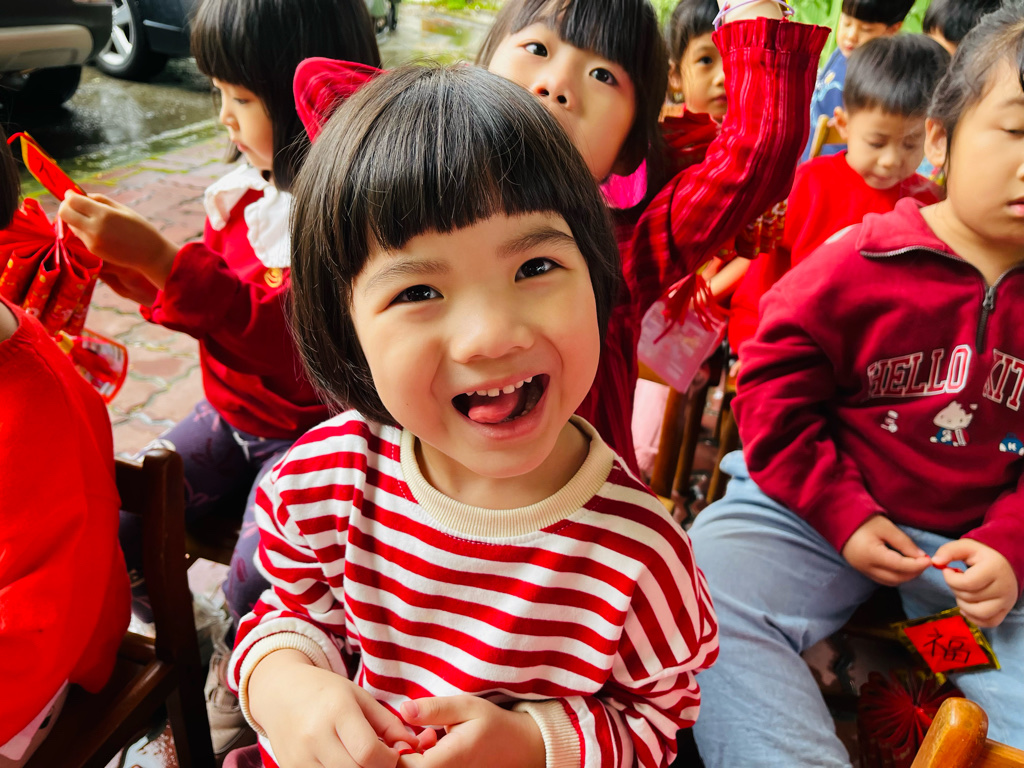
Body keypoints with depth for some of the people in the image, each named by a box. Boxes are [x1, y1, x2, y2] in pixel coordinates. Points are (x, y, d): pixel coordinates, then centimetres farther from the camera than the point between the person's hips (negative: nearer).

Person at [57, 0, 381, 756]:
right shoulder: (247, 187, 1)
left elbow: (284, 338, -32)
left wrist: (162, 259, -33)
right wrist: (142, 276, -4)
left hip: (309, 432, -7)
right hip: (231, 416, 8)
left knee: (257, 581, -20)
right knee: (122, 520, -2)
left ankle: (237, 696, 13)